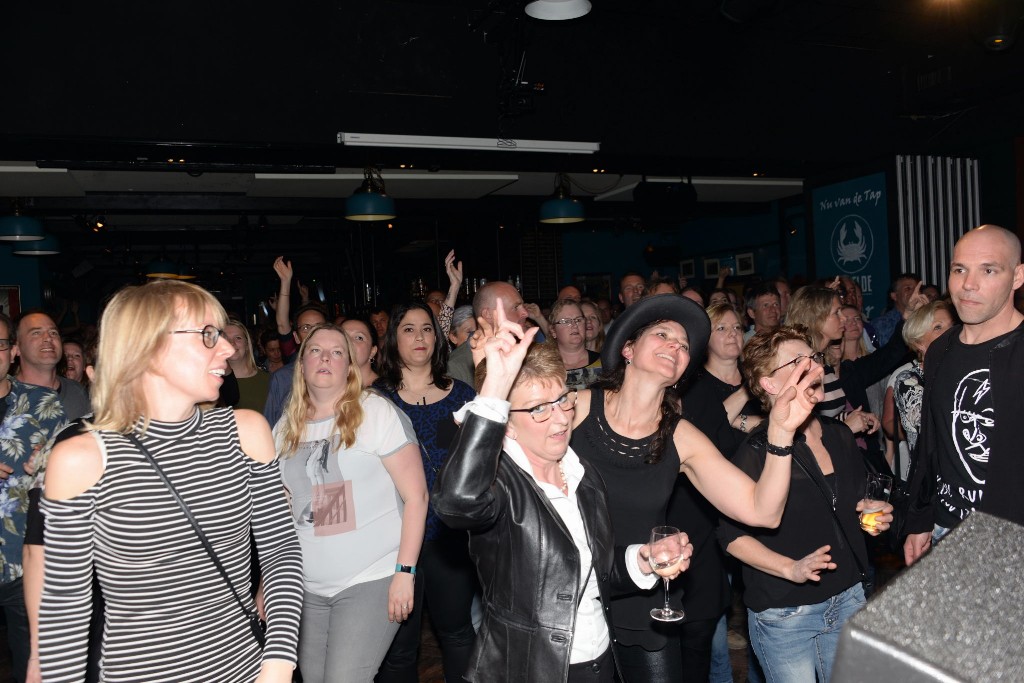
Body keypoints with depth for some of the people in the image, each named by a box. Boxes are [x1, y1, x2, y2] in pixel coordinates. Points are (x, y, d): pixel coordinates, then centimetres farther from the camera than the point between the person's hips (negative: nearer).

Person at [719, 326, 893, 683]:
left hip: (848, 599, 6)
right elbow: (731, 534, -14)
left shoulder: (840, 436, 4)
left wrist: (871, 515, 1)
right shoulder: (756, 453, -17)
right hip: (784, 615, -6)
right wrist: (791, 569, -22)